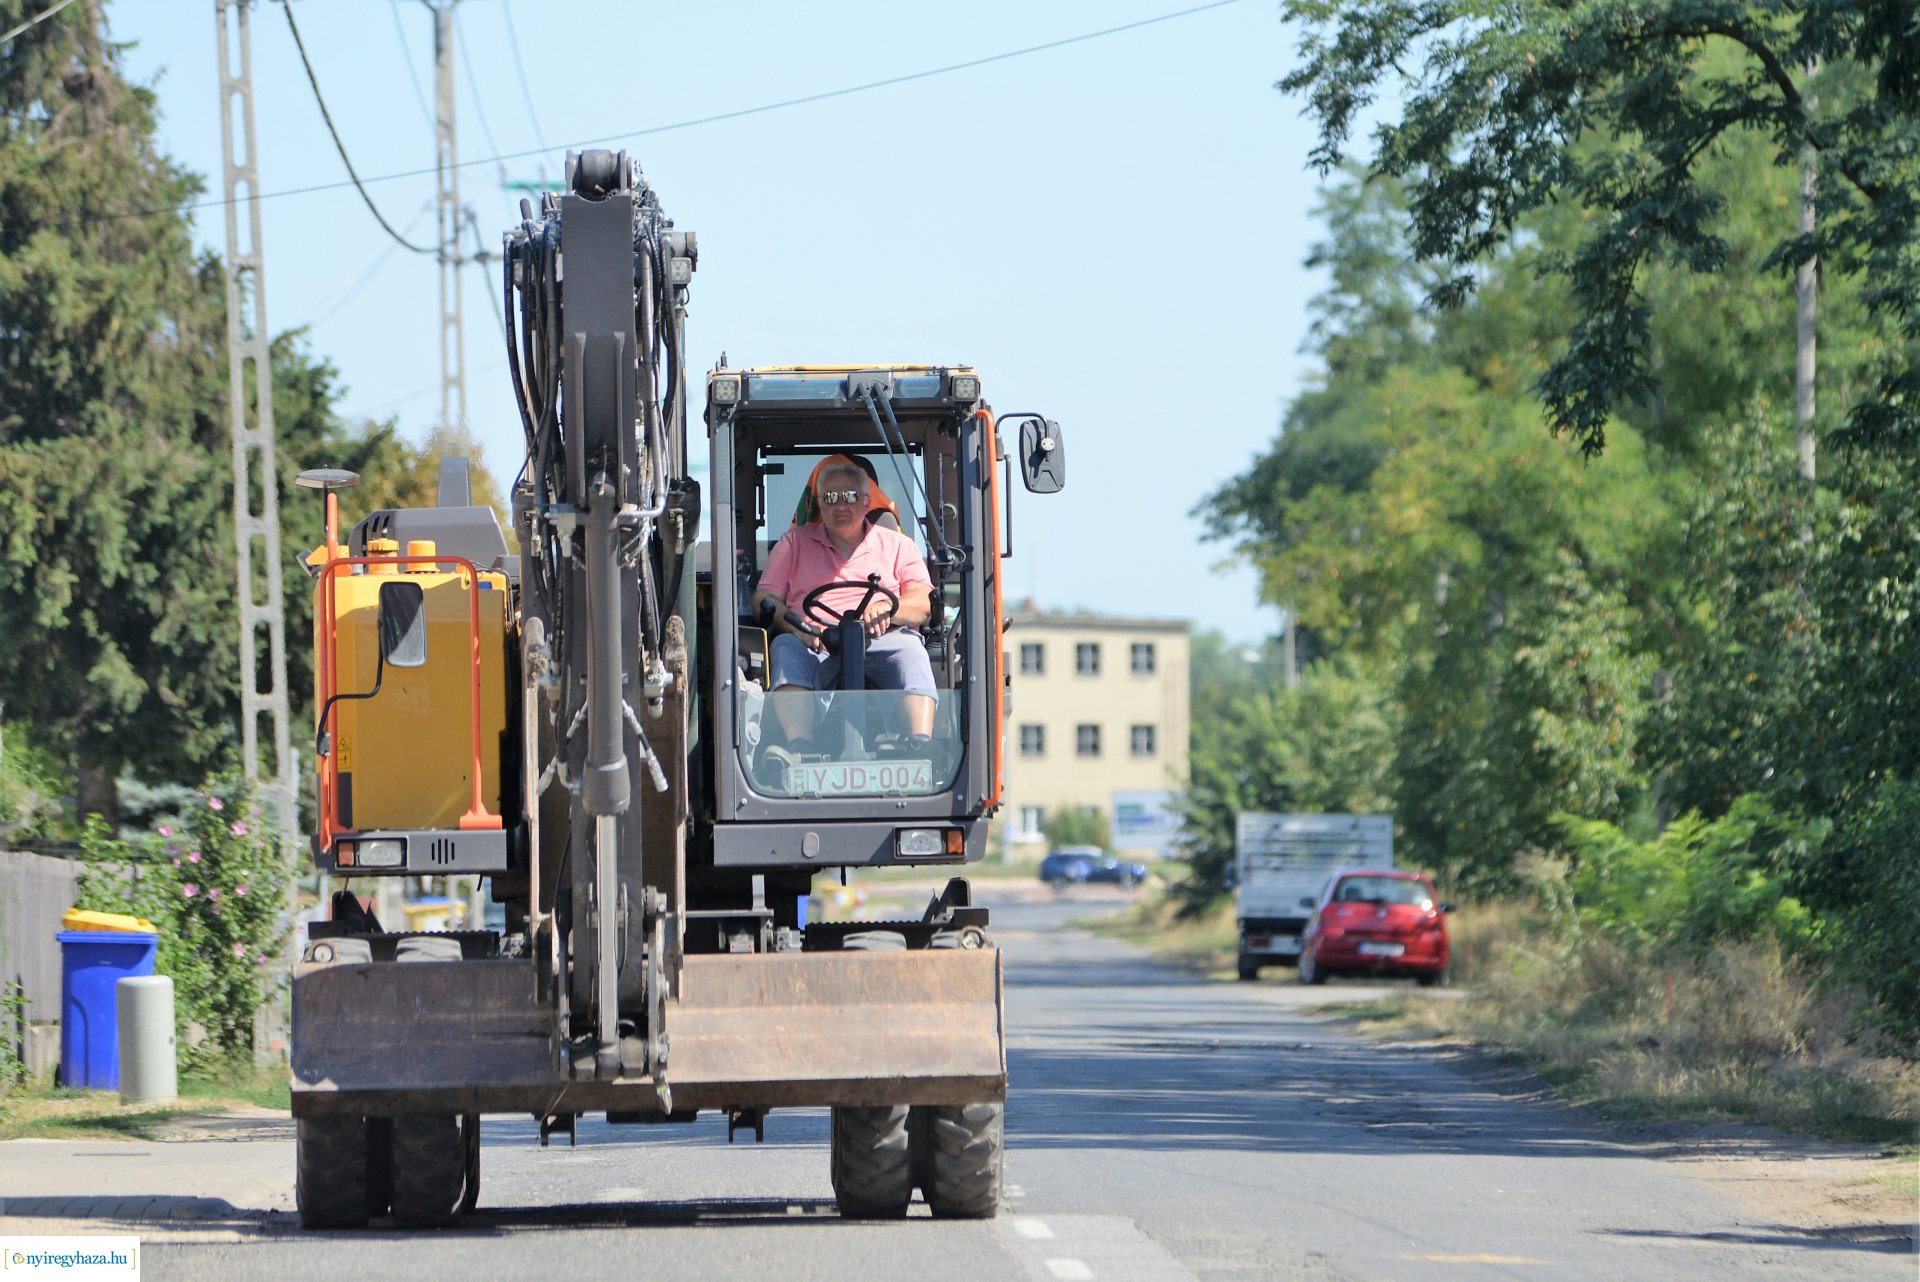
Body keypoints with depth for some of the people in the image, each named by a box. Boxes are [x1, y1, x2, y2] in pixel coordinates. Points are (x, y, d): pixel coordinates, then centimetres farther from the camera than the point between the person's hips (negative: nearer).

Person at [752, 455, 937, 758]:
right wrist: (790, 620, -9)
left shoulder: (897, 545, 24)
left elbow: (923, 603, 10)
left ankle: (920, 745, -53)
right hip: (814, 643, 0)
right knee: (786, 650, -35)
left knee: (910, 651, -35)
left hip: (879, 641, 0)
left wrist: (888, 608, -13)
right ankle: (799, 747, -52)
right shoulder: (795, 542, 26)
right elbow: (765, 597, 15)